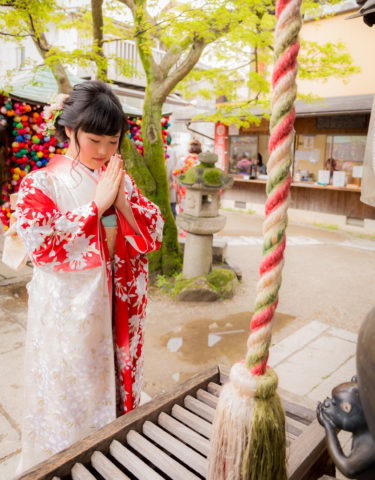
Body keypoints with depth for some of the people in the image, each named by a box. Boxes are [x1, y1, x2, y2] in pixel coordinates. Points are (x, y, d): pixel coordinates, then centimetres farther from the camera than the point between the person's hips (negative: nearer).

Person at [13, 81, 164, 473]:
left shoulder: (120, 180, 7)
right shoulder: (40, 183, -5)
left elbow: (155, 231, 3)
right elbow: (39, 242, -19)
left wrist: (123, 201, -14)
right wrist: (97, 204, -17)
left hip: (117, 309, 4)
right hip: (67, 316, -3)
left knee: (113, 383, 17)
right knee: (67, 396, 10)